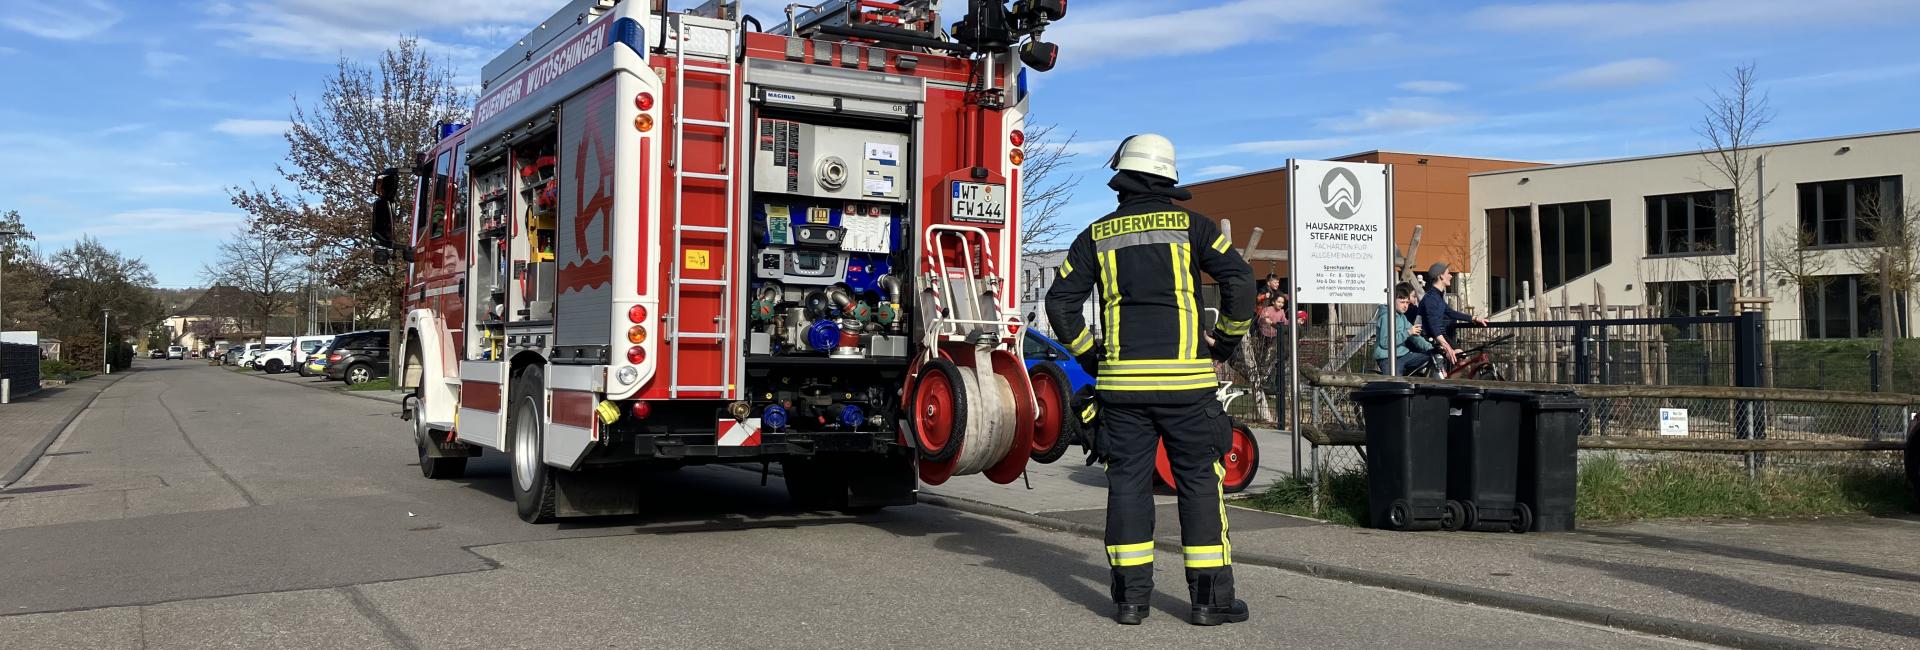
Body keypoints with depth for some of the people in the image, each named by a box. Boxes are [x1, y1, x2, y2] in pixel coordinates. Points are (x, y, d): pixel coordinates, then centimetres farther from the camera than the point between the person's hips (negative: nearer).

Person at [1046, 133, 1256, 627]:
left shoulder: (1098, 235, 8)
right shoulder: (1190, 225, 3)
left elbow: (1060, 301, 4)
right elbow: (1239, 278, -7)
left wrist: (1089, 356, 14)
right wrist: (1228, 340, 6)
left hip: (1121, 381, 2)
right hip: (1185, 379, -2)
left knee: (1127, 482, 7)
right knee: (1199, 482, 4)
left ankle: (1130, 595, 8)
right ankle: (1210, 596, 5)